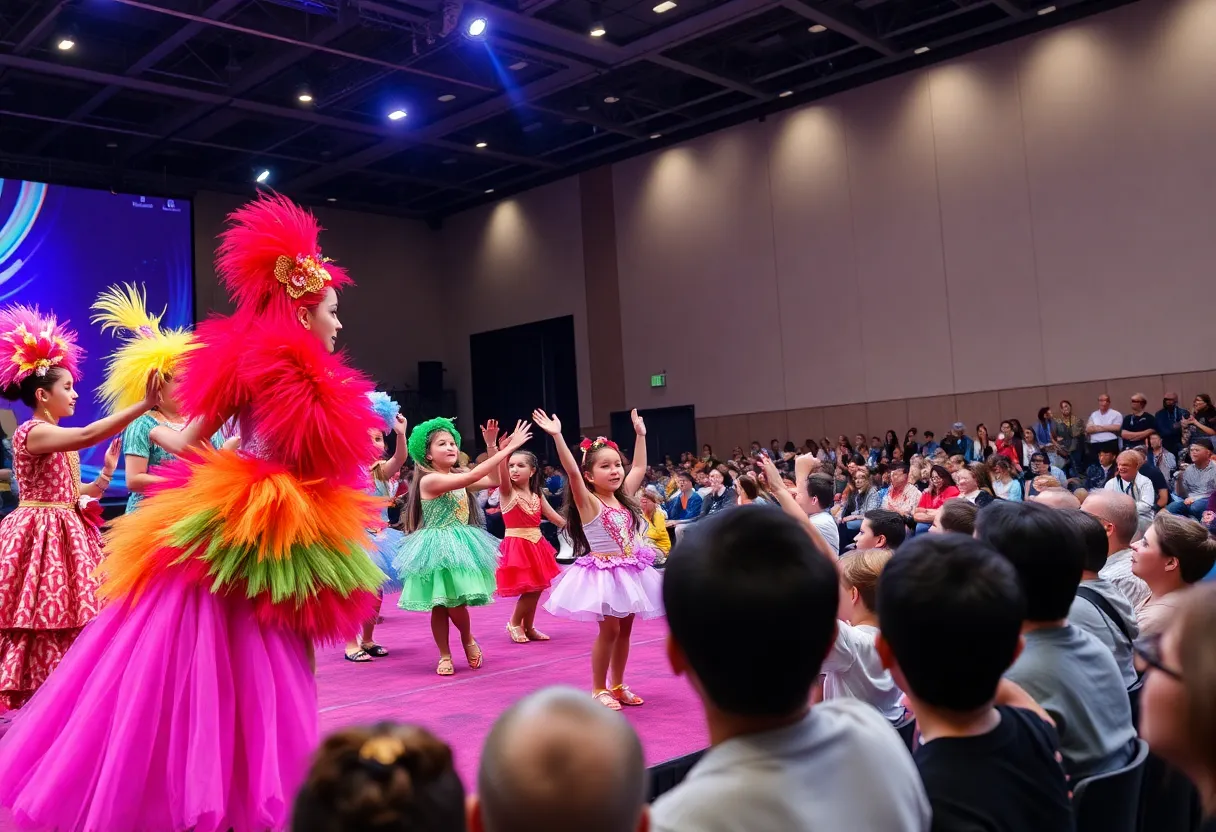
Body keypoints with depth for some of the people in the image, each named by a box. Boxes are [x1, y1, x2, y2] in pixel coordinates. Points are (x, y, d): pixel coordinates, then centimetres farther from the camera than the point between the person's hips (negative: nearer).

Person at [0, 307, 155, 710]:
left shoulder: (62, 440, 15)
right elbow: (89, 434, -29)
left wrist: (105, 473, 4)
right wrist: (144, 404, -32)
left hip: (67, 534, 9)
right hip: (39, 536, -9)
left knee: (68, 624, 9)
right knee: (38, 628, -4)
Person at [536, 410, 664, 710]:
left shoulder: (623, 497, 7)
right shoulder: (588, 502, -11)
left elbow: (639, 467, 19)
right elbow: (572, 471, -26)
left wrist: (640, 434, 22)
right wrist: (557, 437, -34)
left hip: (630, 571, 7)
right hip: (604, 572, -7)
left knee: (625, 628, 11)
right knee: (609, 629, -5)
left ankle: (616, 685, 24)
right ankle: (598, 689, 9)